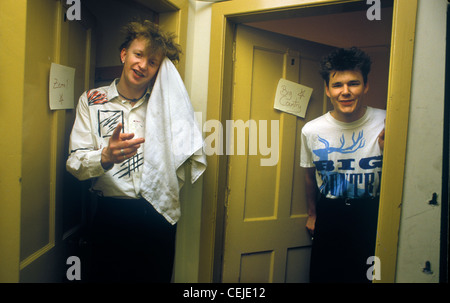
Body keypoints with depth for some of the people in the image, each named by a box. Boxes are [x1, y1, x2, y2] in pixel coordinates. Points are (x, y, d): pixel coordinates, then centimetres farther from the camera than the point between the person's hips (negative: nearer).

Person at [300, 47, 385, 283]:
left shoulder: (386, 124, -13)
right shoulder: (311, 131, -11)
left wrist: (388, 150, -25)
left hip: (372, 217, 0)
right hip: (328, 217, 1)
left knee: (368, 276, 13)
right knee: (322, 275, 14)